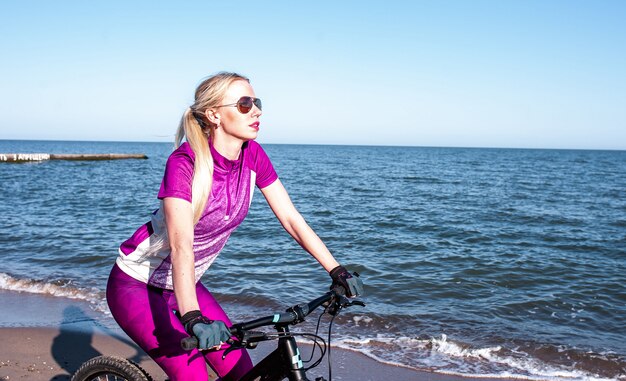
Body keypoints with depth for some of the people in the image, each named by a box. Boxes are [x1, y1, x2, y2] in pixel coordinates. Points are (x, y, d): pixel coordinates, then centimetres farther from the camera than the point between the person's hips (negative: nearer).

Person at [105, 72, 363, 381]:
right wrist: (193, 318, -48)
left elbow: (291, 219, -7)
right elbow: (181, 245, -37)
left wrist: (337, 271, -13)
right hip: (137, 286, -6)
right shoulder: (184, 163, -27)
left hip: (184, 284, 6)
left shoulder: (252, 155, -9)